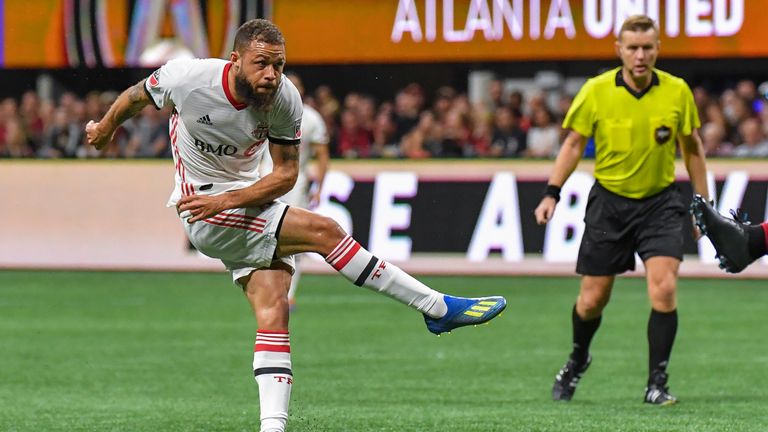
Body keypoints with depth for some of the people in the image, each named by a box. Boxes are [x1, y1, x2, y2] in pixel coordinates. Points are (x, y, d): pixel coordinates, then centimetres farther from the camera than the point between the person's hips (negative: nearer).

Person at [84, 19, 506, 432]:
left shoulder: (285, 100, -12)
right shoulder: (188, 78, -20)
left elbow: (286, 174, -7)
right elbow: (137, 96, 1)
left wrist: (226, 200, -21)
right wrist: (105, 128, 20)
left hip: (247, 203, 5)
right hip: (201, 206, -5)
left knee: (273, 313, -12)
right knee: (324, 231, -18)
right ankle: (438, 307, -13)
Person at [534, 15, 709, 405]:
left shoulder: (677, 91, -6)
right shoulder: (596, 91, -9)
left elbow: (692, 146, 6)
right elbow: (574, 143, 0)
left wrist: (703, 203, 7)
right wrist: (552, 193, -10)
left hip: (660, 201, 0)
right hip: (609, 201, 0)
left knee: (664, 289, -17)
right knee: (592, 299, 5)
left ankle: (656, 384, -7)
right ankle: (578, 359, 36)